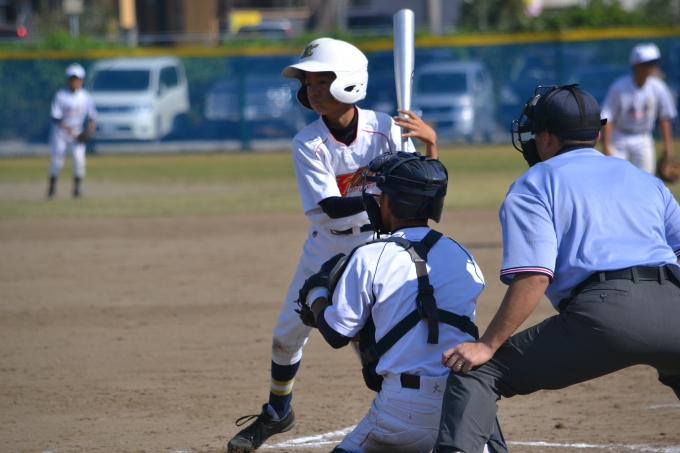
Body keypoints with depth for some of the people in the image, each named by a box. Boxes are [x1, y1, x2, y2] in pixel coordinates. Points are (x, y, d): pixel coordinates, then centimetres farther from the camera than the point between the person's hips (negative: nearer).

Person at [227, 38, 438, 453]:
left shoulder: (385, 129, -16)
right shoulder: (308, 144, -16)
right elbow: (330, 208, -25)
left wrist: (430, 142, -33)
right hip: (327, 246, 2)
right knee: (288, 333, 9)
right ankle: (277, 414, 33)